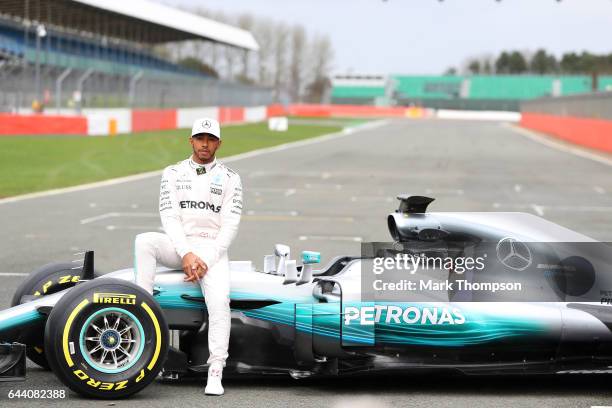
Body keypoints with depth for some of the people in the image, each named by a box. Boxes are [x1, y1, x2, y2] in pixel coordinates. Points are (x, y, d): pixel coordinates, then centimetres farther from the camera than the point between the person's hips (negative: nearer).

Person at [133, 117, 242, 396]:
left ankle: (215, 373, -28)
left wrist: (206, 261, -14)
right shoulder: (173, 173, 8)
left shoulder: (230, 178, 6)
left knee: (219, 300, -29)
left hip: (213, 250, -1)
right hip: (178, 246, 1)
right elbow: (169, 218, -3)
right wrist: (186, 254, -17)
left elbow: (230, 226, -2)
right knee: (144, 241, -31)